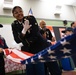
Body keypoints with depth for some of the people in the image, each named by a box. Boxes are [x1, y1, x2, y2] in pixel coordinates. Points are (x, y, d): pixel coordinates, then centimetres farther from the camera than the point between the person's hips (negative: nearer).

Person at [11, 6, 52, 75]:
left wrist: (25, 43, -18)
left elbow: (35, 35, -16)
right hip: (28, 50, 3)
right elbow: (17, 40, -10)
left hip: (40, 47, -3)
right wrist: (24, 30, -25)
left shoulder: (31, 18, -9)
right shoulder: (14, 25, 1)